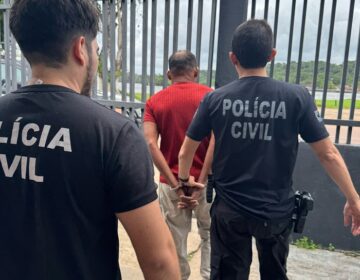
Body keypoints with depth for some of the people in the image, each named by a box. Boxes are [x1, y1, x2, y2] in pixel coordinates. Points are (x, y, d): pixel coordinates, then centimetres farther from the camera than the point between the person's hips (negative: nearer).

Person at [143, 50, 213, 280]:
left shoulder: (154, 101, 1)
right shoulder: (210, 96, -4)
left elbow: (150, 144, -11)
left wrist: (176, 185, -13)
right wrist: (200, 181, -14)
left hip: (171, 183, 1)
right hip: (206, 181, -1)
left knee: (176, 240, 15)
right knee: (210, 235, 19)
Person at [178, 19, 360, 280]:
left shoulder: (215, 99, -9)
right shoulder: (297, 97, -11)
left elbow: (186, 152, -1)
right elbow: (328, 154, -7)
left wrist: (184, 181, 18)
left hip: (229, 210, 0)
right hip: (277, 211, 1)